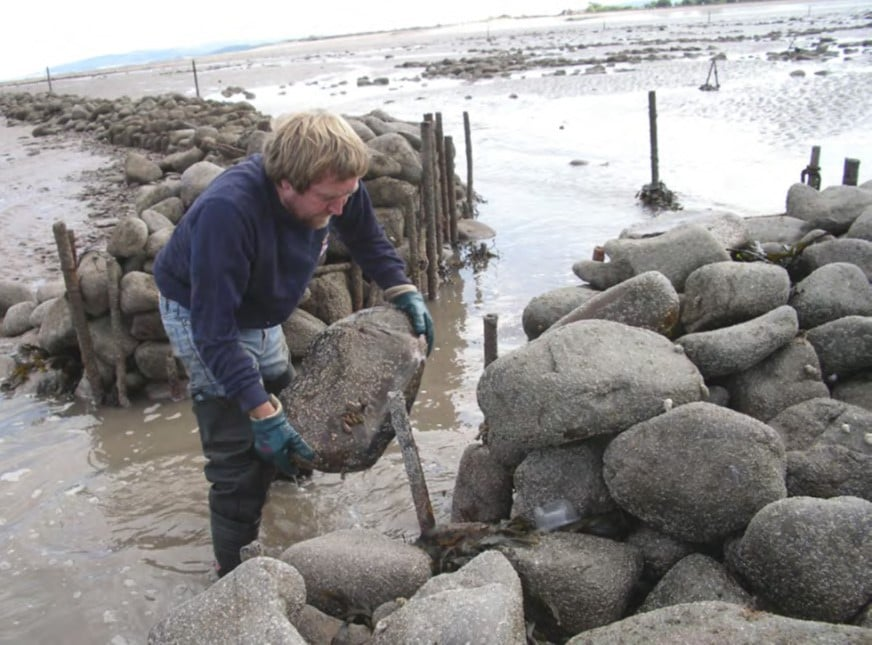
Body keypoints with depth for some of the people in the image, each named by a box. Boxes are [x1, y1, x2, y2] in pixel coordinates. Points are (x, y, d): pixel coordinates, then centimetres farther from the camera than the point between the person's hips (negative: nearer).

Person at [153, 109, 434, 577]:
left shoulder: (335, 186, -23)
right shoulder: (227, 212, -43)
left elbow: (368, 240, 0)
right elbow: (213, 329, -40)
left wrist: (401, 290, -14)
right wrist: (262, 412, -41)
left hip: (259, 314, 7)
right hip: (200, 314, -6)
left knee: (285, 411, 25)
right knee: (240, 453, -8)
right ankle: (236, 572, 10)